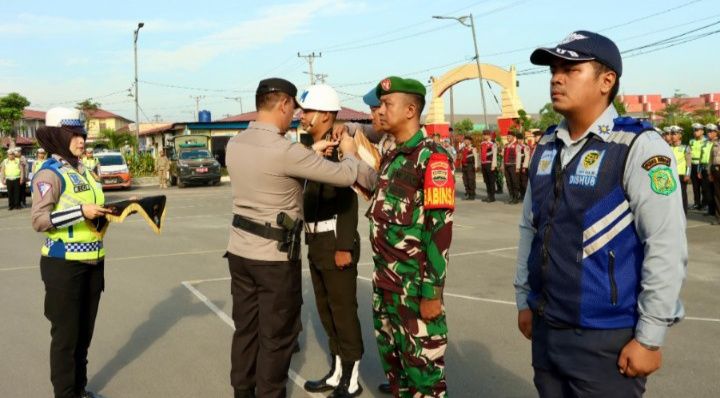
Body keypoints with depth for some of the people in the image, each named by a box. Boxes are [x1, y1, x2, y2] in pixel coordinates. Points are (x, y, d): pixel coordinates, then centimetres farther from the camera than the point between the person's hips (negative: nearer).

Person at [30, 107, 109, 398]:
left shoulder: (83, 170, 11)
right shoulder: (50, 173, -11)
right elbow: (39, 220, -18)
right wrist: (81, 211, -24)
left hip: (92, 262, 7)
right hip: (64, 265, -7)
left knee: (85, 332, 15)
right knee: (66, 334, 3)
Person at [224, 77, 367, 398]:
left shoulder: (235, 144, 2)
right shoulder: (284, 150, -21)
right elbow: (345, 176, -14)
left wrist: (313, 153, 19)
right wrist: (349, 152, 7)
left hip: (239, 250, 8)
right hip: (275, 257, -8)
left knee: (246, 328, 19)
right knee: (276, 336, 8)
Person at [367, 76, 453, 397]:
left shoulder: (431, 157, -13)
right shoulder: (390, 158, 12)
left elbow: (441, 229, -18)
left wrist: (432, 293, -19)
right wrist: (381, 275, 17)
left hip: (415, 286, -8)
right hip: (385, 283, 8)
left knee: (422, 367, 3)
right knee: (391, 359, 18)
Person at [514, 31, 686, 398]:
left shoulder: (638, 146, -13)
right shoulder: (545, 147, 6)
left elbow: (666, 248, -16)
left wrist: (649, 338, -15)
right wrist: (524, 299, 14)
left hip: (607, 337, -5)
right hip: (546, 328, 6)